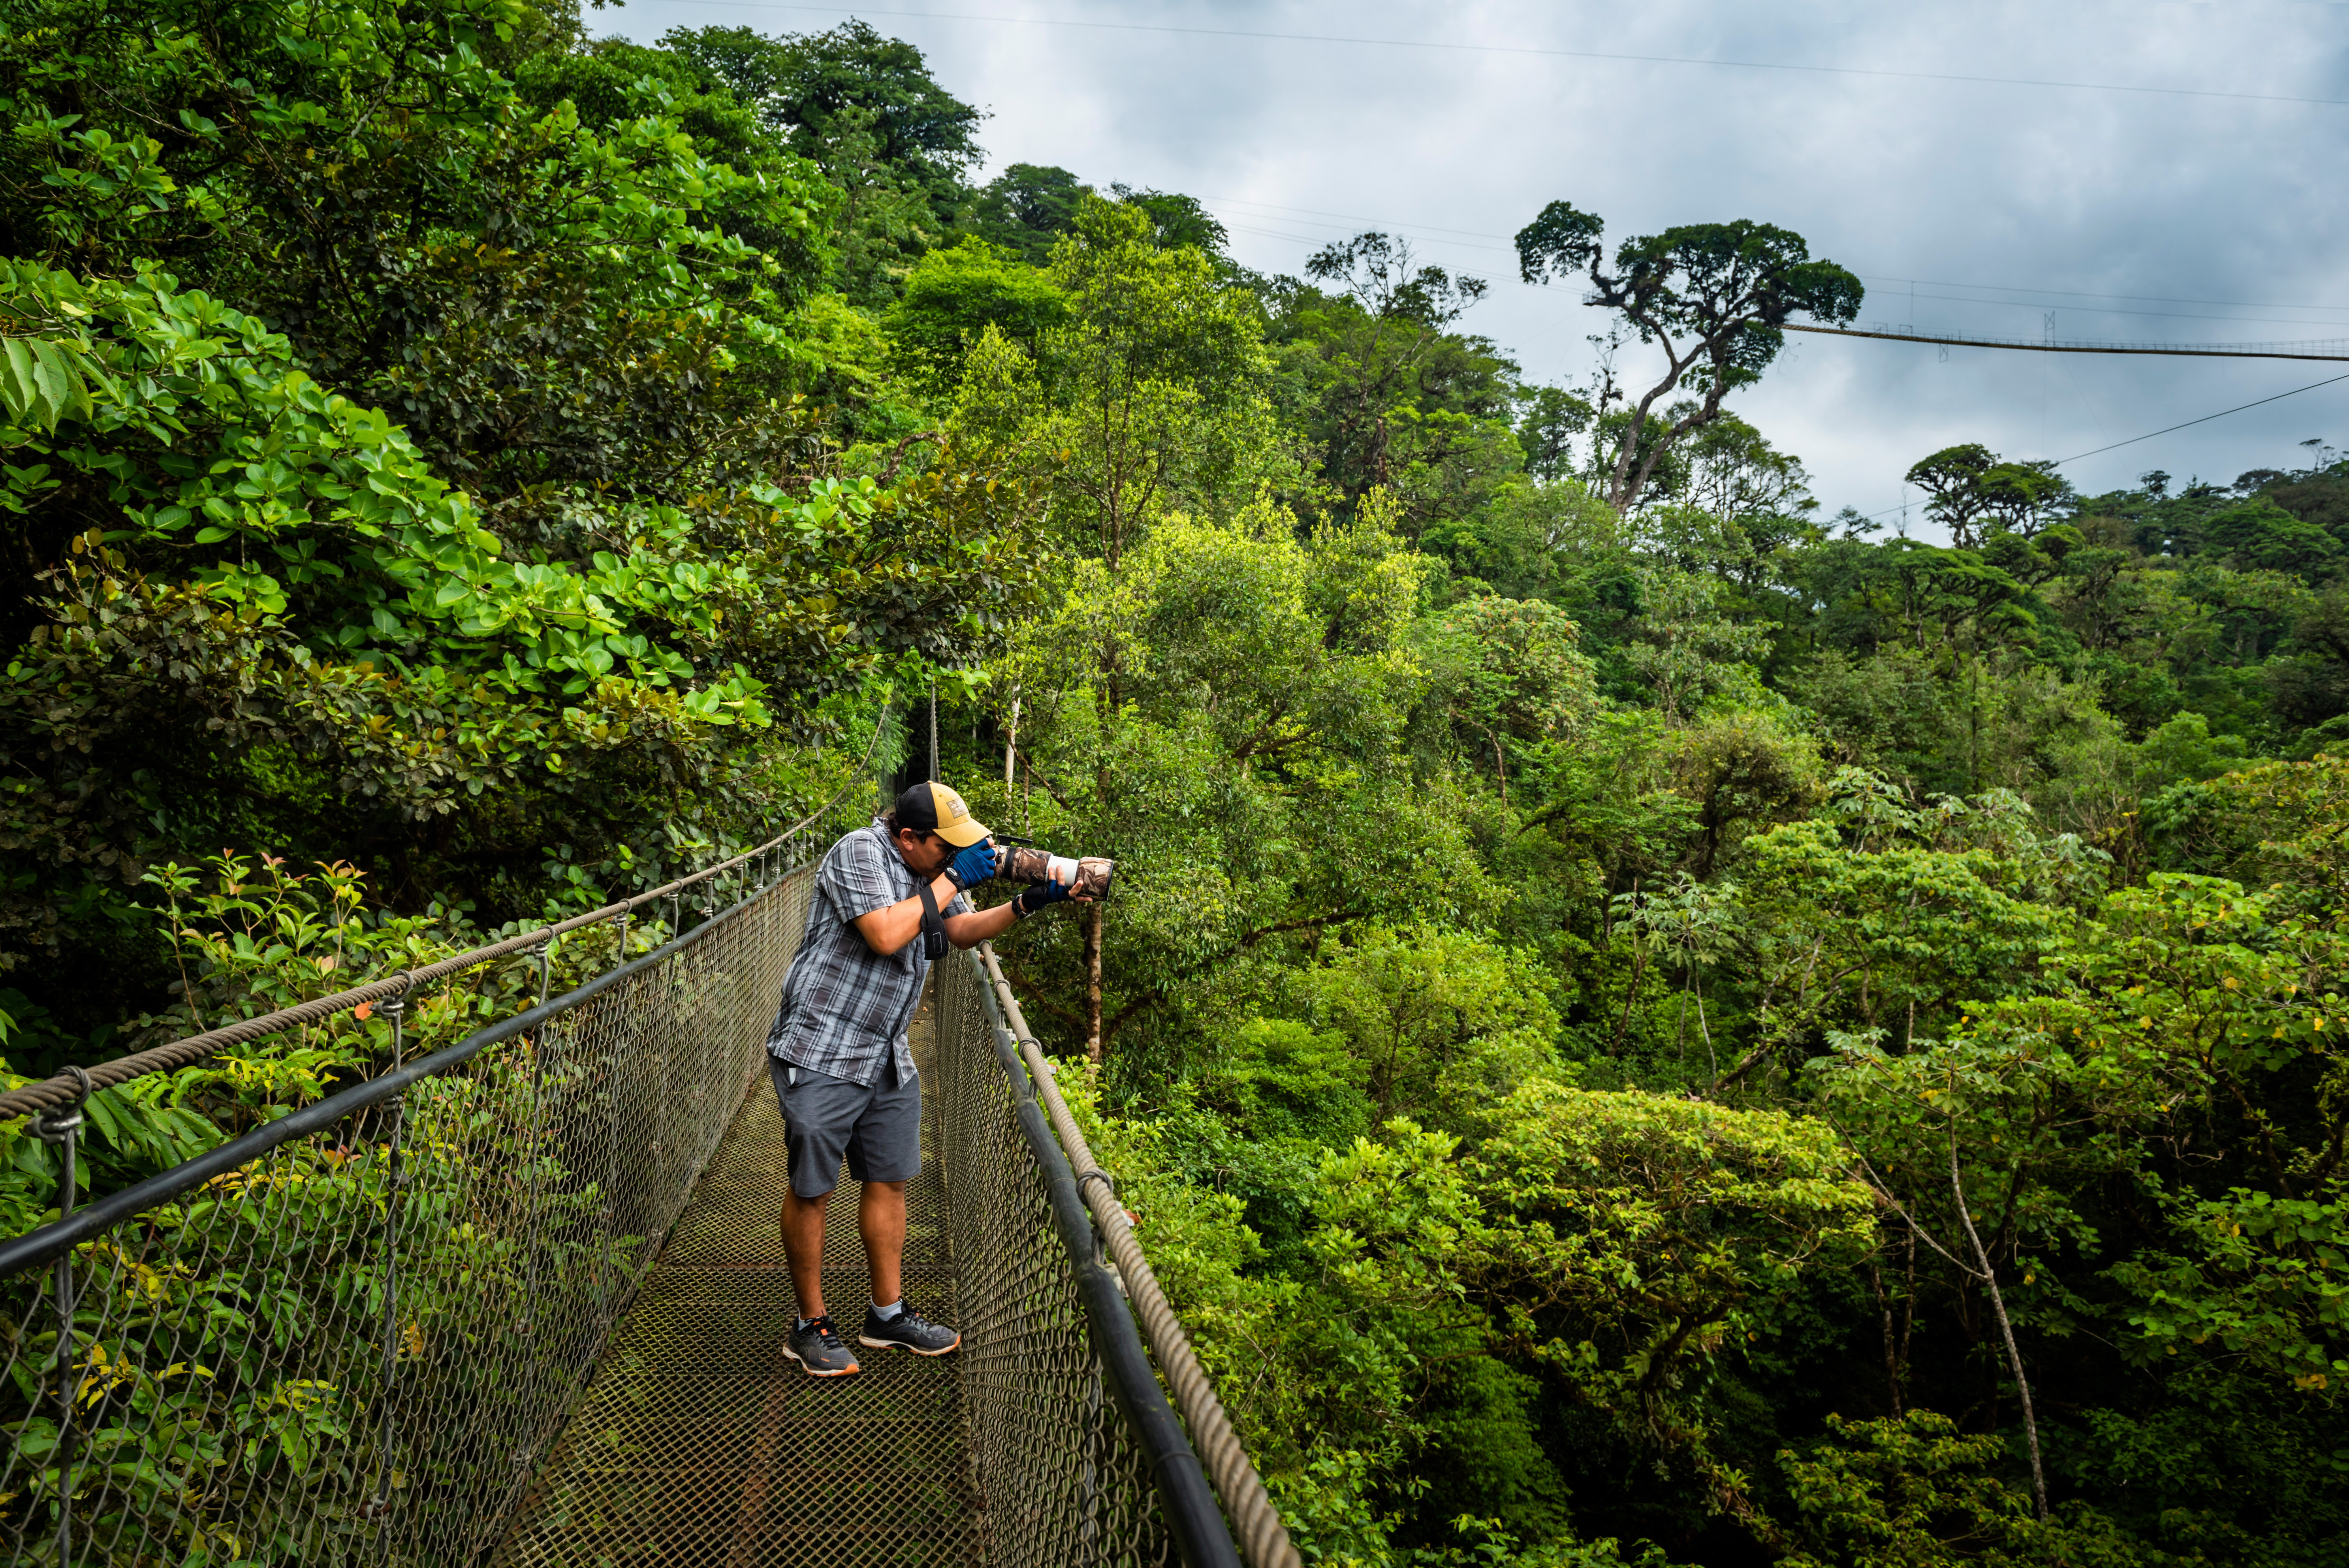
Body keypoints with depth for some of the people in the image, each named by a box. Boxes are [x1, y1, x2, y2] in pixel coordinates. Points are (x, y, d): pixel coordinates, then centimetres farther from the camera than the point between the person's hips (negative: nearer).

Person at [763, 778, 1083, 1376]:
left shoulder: (930, 870, 10)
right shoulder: (861, 852, -16)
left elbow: (964, 931, 15)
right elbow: (886, 935, -27)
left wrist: (1029, 902, 1)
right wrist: (952, 880, -19)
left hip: (887, 1058, 8)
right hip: (821, 1053, -8)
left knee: (889, 1180, 12)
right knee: (811, 1189, 1)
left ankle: (888, 1314, 24)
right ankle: (811, 1326, 14)